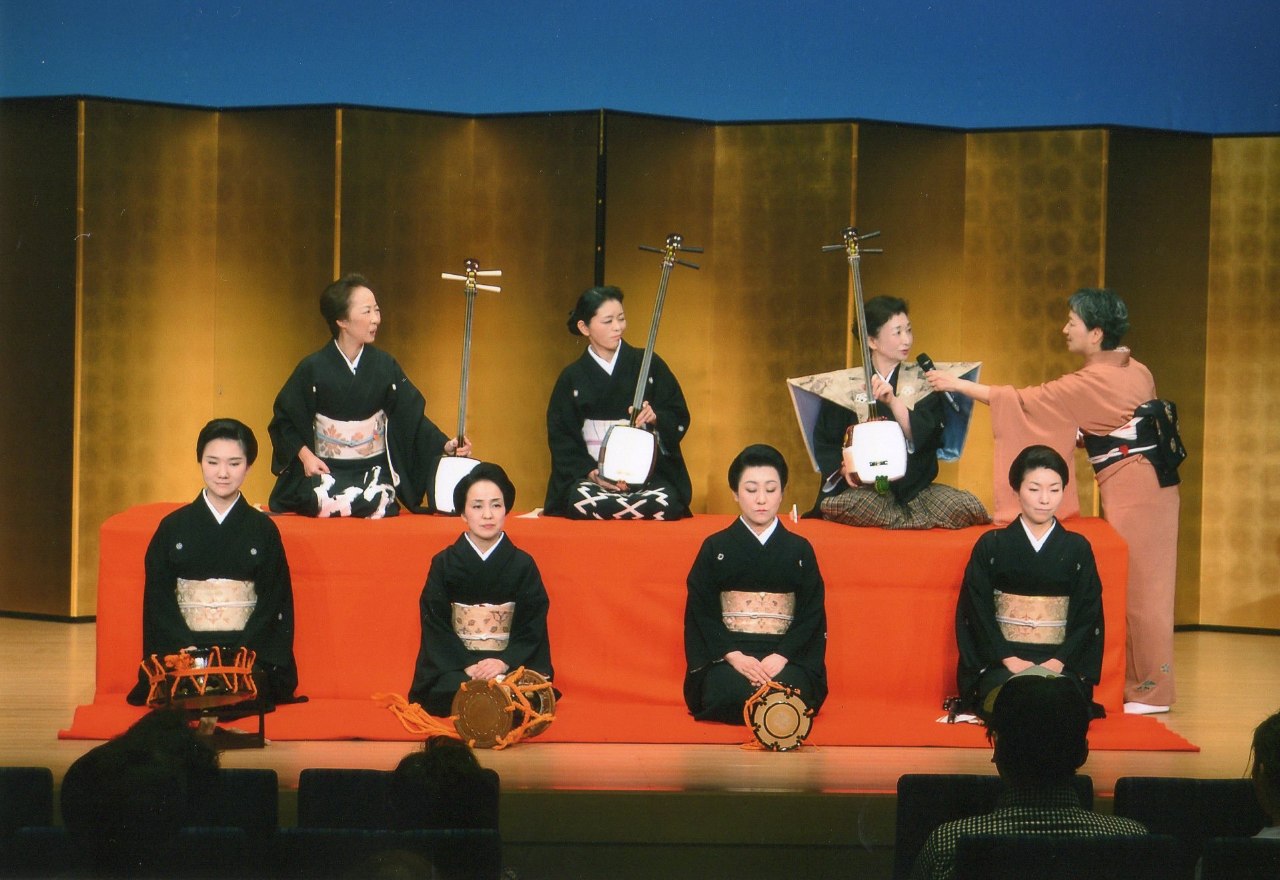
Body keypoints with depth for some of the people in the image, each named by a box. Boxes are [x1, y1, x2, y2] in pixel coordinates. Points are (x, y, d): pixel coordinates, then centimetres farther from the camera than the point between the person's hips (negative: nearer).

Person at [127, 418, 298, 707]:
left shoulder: (263, 530, 8)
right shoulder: (173, 528, 9)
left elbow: (274, 601, 4)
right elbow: (158, 599, 5)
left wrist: (242, 652, -11)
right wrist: (183, 649, -11)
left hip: (248, 648, 0)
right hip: (181, 649, 1)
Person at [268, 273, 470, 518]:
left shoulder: (385, 366, 2)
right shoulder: (313, 368, -3)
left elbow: (411, 416, 2)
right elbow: (284, 419, 4)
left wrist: (444, 444, -14)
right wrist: (304, 455, -11)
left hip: (373, 470, 1)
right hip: (326, 470, -1)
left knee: (378, 505, -32)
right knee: (324, 505, -33)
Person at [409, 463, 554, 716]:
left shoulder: (523, 565, 5)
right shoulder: (443, 564, 5)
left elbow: (532, 626, 1)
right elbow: (435, 626, 0)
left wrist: (505, 662, -17)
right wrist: (465, 667, -15)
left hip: (512, 663, 0)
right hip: (454, 665, 0)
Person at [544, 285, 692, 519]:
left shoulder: (649, 365, 10)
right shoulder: (572, 379, 11)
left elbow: (680, 420, 9)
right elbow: (561, 440, 7)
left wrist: (655, 418, -14)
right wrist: (591, 472, -12)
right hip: (591, 475, -1)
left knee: (666, 503, -34)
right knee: (581, 502, -37)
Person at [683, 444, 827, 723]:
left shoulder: (800, 550, 11)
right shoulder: (715, 548, 9)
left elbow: (812, 616, 4)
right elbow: (701, 614, 2)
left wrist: (781, 656, -13)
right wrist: (733, 655, -15)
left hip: (786, 656, 1)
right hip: (725, 655, 0)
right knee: (734, 690, -35)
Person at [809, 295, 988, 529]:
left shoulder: (921, 381, 8)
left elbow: (924, 437, -7)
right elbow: (824, 442, 6)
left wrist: (893, 402, -22)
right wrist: (843, 467, -15)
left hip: (916, 488, 1)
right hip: (865, 489, -1)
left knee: (970, 507, -27)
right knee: (833, 505, -36)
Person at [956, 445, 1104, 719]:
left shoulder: (1077, 548, 9)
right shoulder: (991, 546, 6)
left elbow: (1089, 616, 5)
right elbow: (977, 613, 1)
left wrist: (1059, 662, -10)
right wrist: (1009, 659, -13)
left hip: (1061, 662, 1)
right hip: (1000, 661, -1)